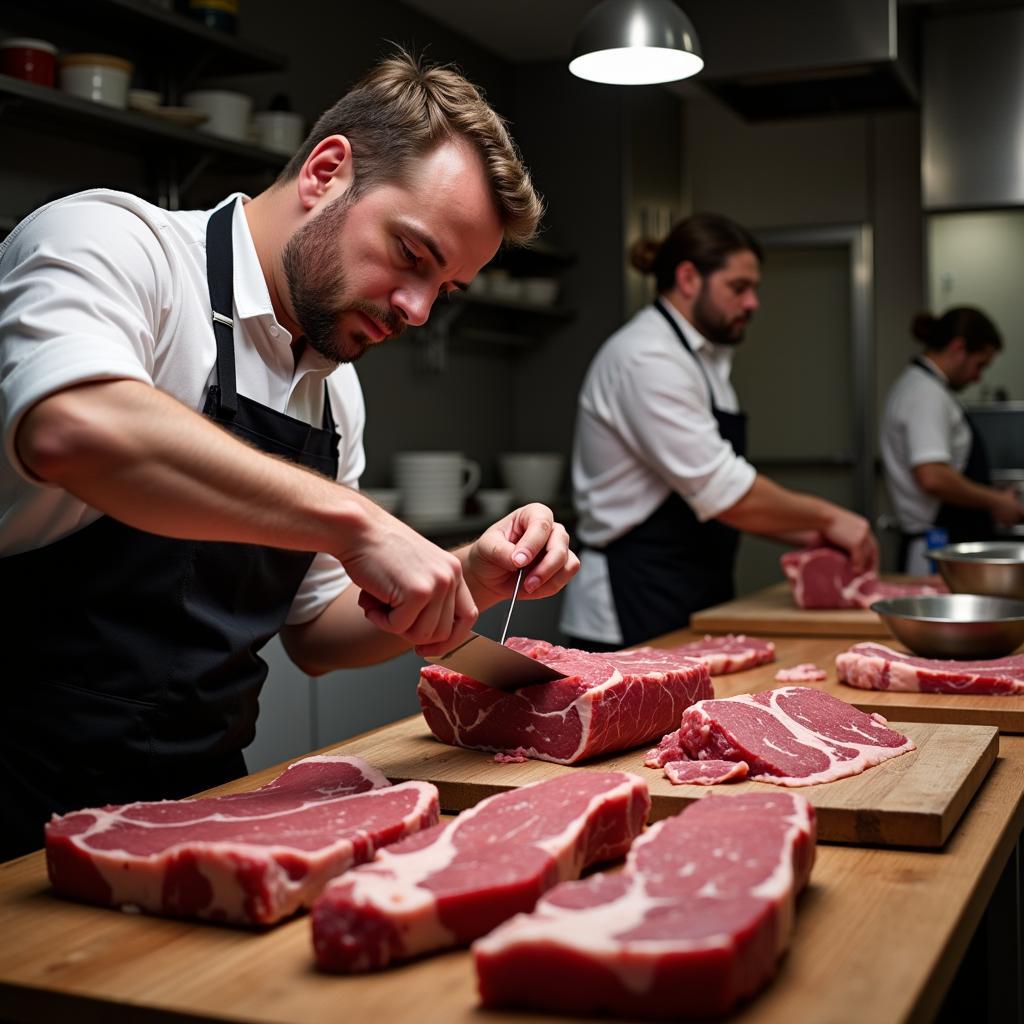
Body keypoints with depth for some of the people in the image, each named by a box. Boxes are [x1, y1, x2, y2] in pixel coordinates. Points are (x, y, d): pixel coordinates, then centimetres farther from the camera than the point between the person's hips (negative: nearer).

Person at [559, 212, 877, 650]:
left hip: (689, 604, 10)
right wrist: (827, 517, -11)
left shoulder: (702, 359, 15)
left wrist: (804, 533, 9)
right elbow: (722, 491, -22)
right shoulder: (647, 359, -17)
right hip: (637, 605, -9)